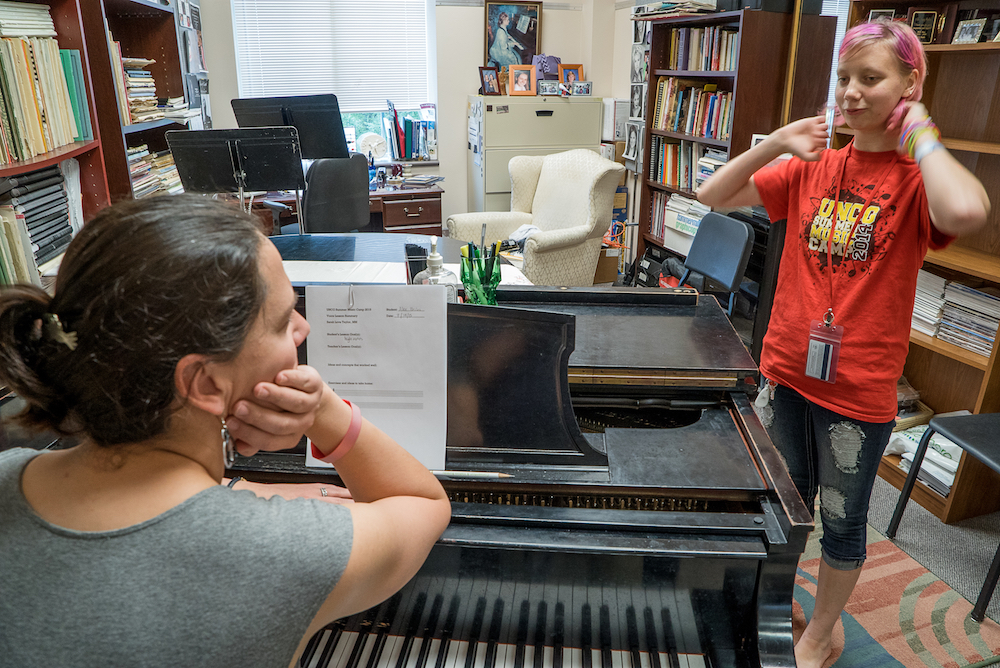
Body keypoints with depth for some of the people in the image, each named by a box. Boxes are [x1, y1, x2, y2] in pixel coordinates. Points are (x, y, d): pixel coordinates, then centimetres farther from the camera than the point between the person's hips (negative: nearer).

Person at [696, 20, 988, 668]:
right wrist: (777, 144, -9)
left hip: (860, 391, -4)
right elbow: (712, 196, 3)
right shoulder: (812, 166, 3)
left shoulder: (920, 178, -10)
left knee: (842, 522, 15)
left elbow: (966, 212, -34)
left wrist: (918, 132, -18)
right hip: (786, 371, 4)